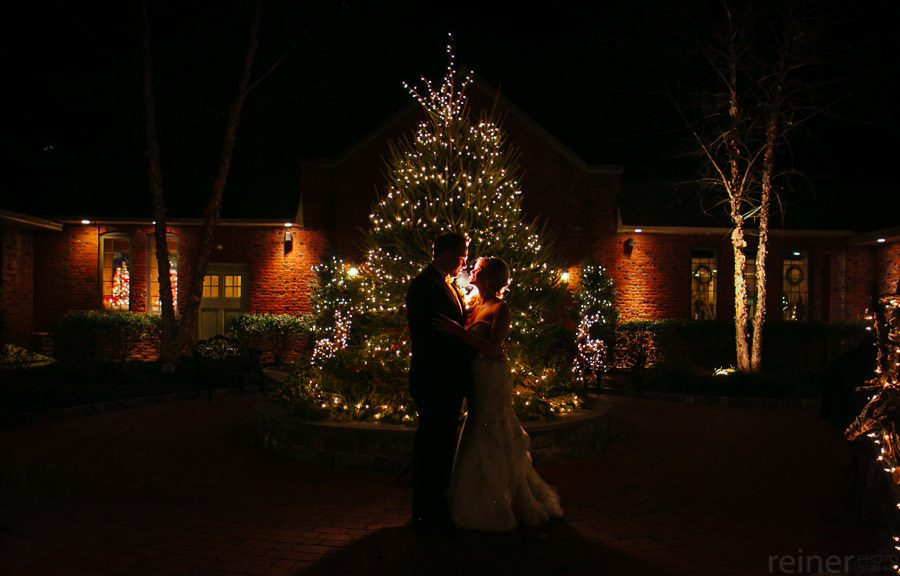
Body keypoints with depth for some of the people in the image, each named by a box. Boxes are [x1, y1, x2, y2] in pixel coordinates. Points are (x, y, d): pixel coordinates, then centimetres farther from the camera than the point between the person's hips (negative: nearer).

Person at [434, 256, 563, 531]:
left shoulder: (501, 308, -12)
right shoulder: (477, 306, 11)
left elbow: (493, 350, -22)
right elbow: (470, 344, 11)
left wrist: (458, 331, -26)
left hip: (493, 381, -8)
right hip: (479, 382, 8)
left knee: (491, 443, 0)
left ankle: (495, 510, 13)